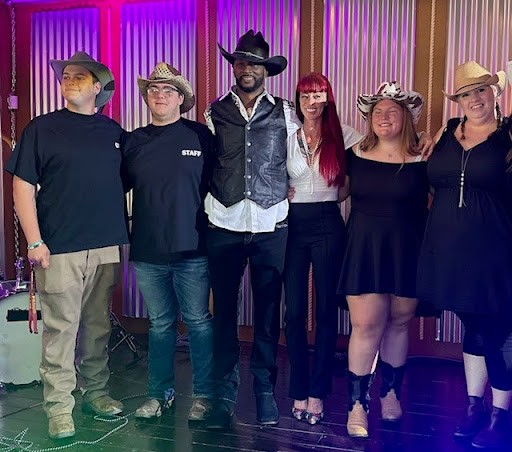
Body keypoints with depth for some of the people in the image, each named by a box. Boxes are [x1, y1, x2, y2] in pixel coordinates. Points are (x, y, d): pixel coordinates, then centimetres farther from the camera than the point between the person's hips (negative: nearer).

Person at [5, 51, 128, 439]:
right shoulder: (42, 128, 1)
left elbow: (125, 183, 18)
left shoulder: (113, 131, 11)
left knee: (98, 326, 13)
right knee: (60, 329, -1)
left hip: (107, 247, 4)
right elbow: (23, 186, -2)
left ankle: (96, 392, 28)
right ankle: (59, 408, 11)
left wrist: (124, 235, 13)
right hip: (60, 248, -3)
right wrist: (35, 242, -9)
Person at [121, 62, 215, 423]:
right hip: (147, 250, 3)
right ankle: (160, 393, 26)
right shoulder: (133, 141, 8)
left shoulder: (201, 136, -1)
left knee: (198, 321, 5)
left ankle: (204, 394, 18)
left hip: (192, 248, -3)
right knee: (160, 323, 14)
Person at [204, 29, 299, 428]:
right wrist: (214, 198, 9)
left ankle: (265, 389, 23)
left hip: (271, 226, 0)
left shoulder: (285, 114, 5)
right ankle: (225, 392, 19)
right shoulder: (215, 113, 7)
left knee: (268, 311, 8)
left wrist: (288, 193, 1)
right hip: (224, 224, 1)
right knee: (224, 310, 6)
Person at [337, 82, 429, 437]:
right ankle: (358, 405, 6)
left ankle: (390, 392, 30)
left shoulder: (421, 161, -1)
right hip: (364, 248, 0)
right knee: (366, 325, -5)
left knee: (399, 322, 10)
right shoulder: (355, 156, 3)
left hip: (407, 249, 0)